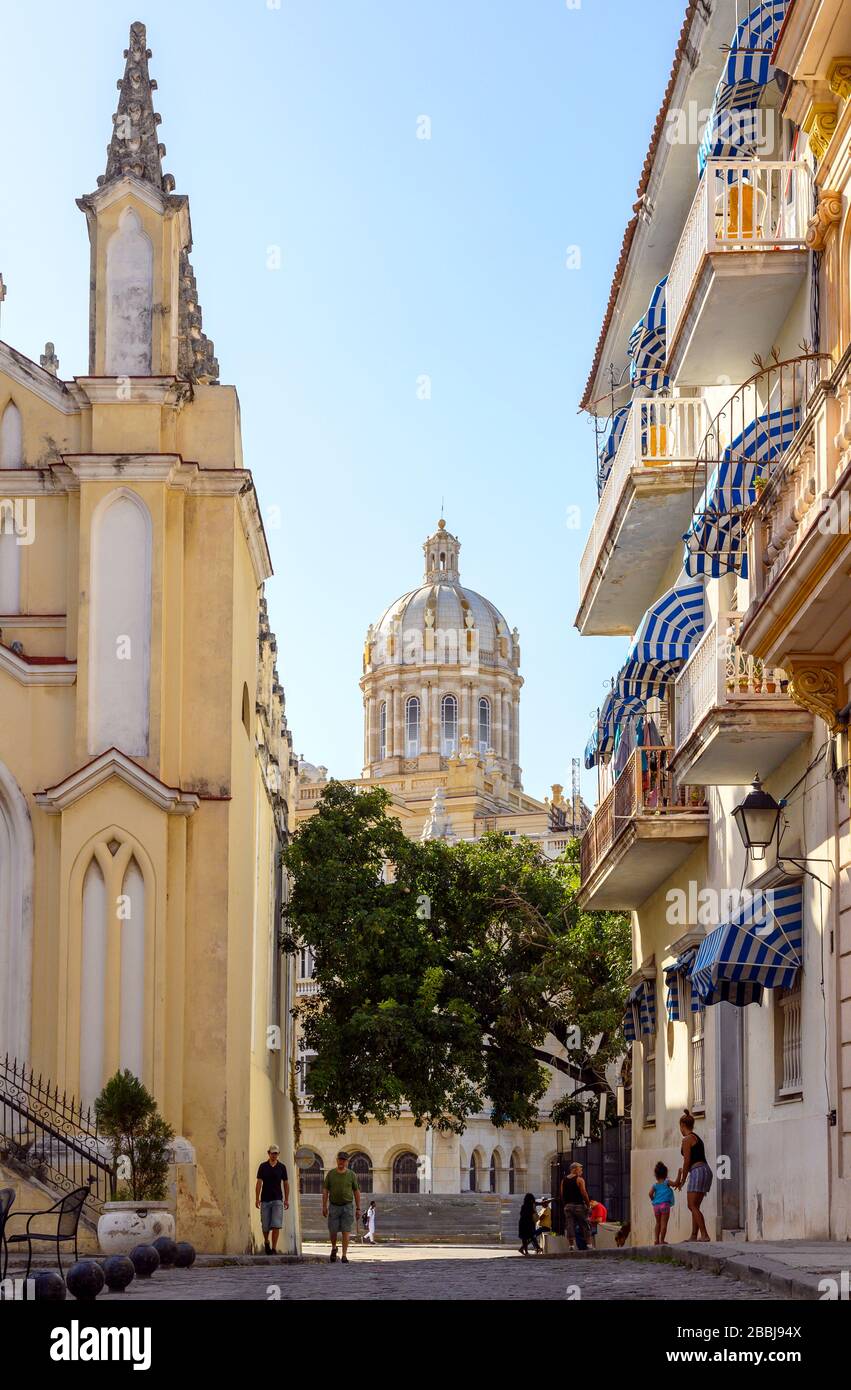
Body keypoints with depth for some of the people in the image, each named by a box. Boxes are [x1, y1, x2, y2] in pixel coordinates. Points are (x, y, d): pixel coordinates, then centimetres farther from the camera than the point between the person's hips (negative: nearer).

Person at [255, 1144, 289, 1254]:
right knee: (265, 1225, 6)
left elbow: (286, 1183, 9)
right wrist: (257, 1198, -8)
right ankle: (266, 1242, 33)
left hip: (277, 1200, 0)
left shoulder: (282, 1167, 5)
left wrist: (286, 1200, 6)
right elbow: (259, 1182, 0)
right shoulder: (263, 1166, 3)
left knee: (276, 1225, -11)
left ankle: (274, 1248, -9)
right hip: (265, 1200, 0)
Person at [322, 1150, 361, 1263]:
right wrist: (324, 1206, -4)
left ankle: (344, 1256, -3)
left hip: (347, 1206, -1)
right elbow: (325, 1191, 3)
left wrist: (358, 1209, 2)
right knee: (333, 1231, 2)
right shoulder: (330, 1174, 3)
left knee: (346, 1232, -6)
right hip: (334, 1206, 1)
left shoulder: (352, 1175, 2)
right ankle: (334, 1248, 30)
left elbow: (357, 1192, 5)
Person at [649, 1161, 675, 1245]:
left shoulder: (655, 1185, 10)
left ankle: (656, 1239, 13)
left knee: (658, 1223, 16)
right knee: (664, 1223, -4)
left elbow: (650, 1193, -3)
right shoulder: (666, 1182, 1)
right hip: (665, 1204, -4)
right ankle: (662, 1240, -8)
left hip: (656, 1205, 4)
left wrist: (653, 1200, 13)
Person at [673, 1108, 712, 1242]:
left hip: (698, 1171, -9)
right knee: (694, 1206, 11)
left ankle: (704, 1234, -18)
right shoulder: (697, 1138, 20)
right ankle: (694, 1235, 9)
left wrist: (682, 1181, -1)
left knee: (692, 1205, -10)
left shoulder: (687, 1139, -6)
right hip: (706, 1170, 9)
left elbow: (687, 1162, -9)